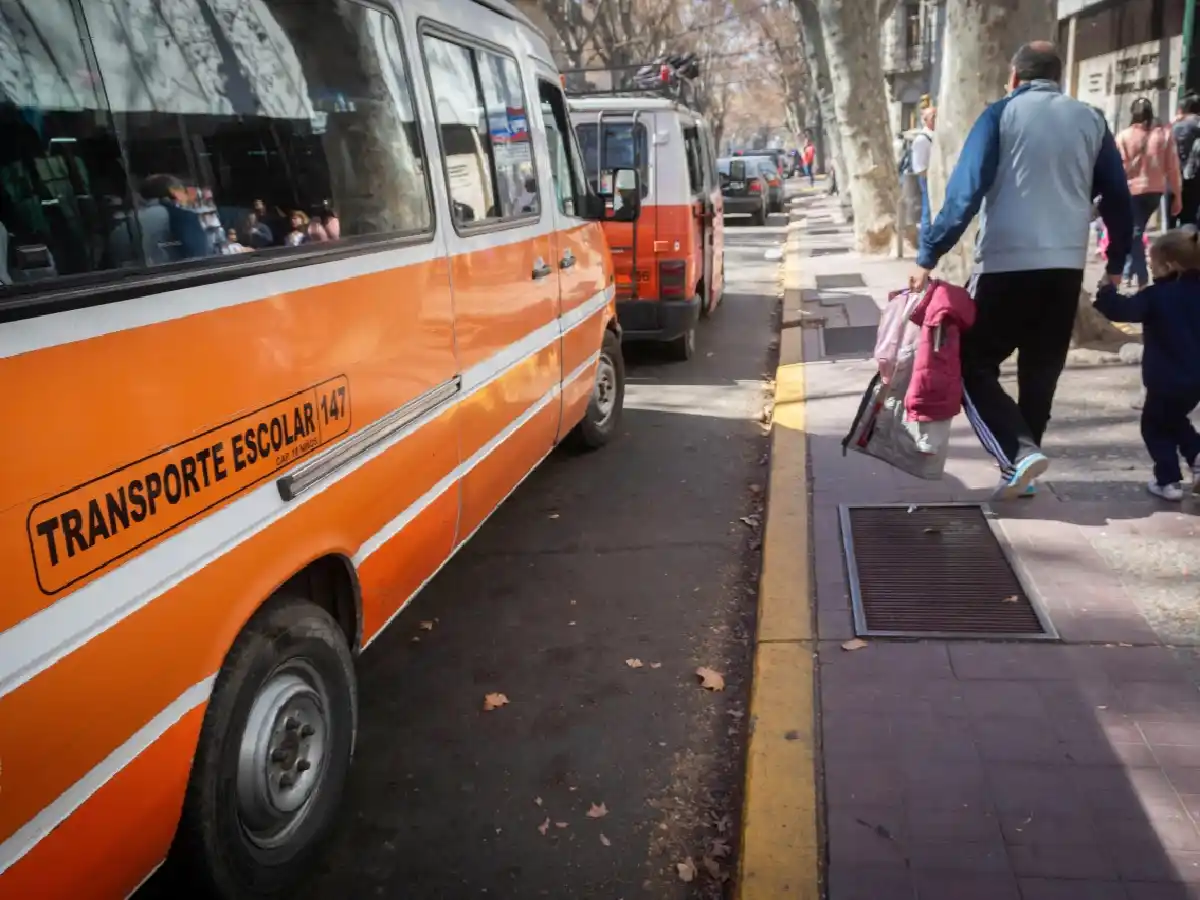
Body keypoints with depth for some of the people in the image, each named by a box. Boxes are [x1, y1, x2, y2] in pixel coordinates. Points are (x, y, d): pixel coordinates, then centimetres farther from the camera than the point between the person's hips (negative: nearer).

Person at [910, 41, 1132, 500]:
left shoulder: (1001, 114, -2)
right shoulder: (1091, 121, 11)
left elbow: (965, 191, -12)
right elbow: (1118, 199, 12)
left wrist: (928, 256, -11)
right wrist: (1116, 262, 22)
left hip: (1006, 264, -5)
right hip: (1066, 267, 5)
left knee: (974, 363, 4)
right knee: (1040, 372, 14)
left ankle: (1019, 453, -12)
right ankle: (1022, 461, 20)